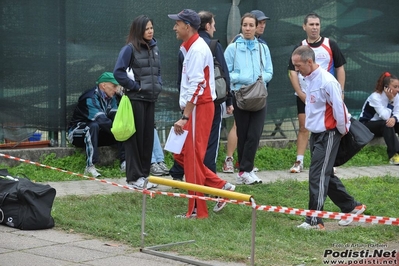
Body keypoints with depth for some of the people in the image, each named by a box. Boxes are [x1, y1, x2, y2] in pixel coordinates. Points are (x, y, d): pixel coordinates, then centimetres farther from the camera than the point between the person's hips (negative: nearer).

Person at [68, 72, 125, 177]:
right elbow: (101, 121, -34)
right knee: (93, 126, -39)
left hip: (98, 134, 8)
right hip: (77, 132, -7)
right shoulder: (90, 98, -24)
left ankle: (125, 162, -20)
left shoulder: (111, 97, 4)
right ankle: (90, 166, -43)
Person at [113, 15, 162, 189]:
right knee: (135, 137, -2)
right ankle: (134, 178, 3)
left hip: (151, 98, 7)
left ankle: (144, 174, 18)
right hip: (136, 98, -7)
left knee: (148, 137, 10)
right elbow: (118, 72, -15)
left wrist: (158, 85, 6)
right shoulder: (130, 48, -9)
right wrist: (135, 86, -13)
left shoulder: (154, 47, 12)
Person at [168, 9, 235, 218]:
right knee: (181, 155, 12)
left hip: (199, 108, -10)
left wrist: (185, 118, -25)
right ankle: (221, 187, 15)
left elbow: (196, 86, -23)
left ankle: (196, 210, 4)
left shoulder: (197, 49, -16)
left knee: (193, 158, -4)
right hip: (193, 108, 10)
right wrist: (185, 115, 16)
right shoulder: (189, 48, 16)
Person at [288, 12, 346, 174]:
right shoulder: (299, 48, 3)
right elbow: (292, 71, 2)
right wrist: (300, 93, -8)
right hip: (304, 96, 1)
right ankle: (299, 162, 5)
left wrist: (341, 91, -4)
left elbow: (340, 68, 2)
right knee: (303, 128, 2)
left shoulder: (330, 45, -1)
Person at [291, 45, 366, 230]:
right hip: (316, 133, 9)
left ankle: (315, 220, -6)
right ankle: (352, 207, 29)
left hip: (328, 135, -9)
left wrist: (342, 130, -6)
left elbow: (339, 108, -18)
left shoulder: (326, 81, -21)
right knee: (326, 175, 16)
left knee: (318, 176, -9)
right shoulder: (309, 79, 7)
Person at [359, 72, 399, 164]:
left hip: (382, 127, 7)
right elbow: (385, 116, -31)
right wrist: (391, 100, -28)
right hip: (366, 126, -7)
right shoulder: (375, 97, -24)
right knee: (386, 124, -35)